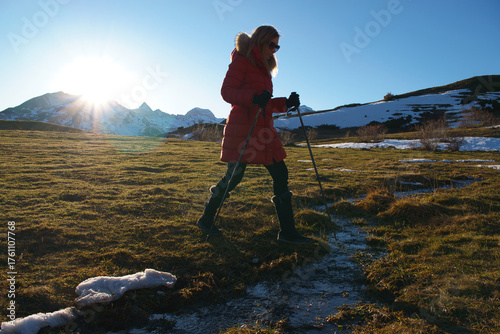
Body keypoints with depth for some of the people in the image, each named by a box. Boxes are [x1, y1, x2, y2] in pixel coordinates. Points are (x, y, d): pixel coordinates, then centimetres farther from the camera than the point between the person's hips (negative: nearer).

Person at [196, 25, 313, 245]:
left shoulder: (263, 67, 22)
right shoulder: (241, 60, -1)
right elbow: (226, 91, -12)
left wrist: (286, 103, 5)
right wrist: (254, 97, -27)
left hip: (263, 129, 8)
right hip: (242, 127, -8)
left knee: (280, 175, 0)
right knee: (234, 177, -4)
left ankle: (287, 232, 5)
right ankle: (206, 220, 18)